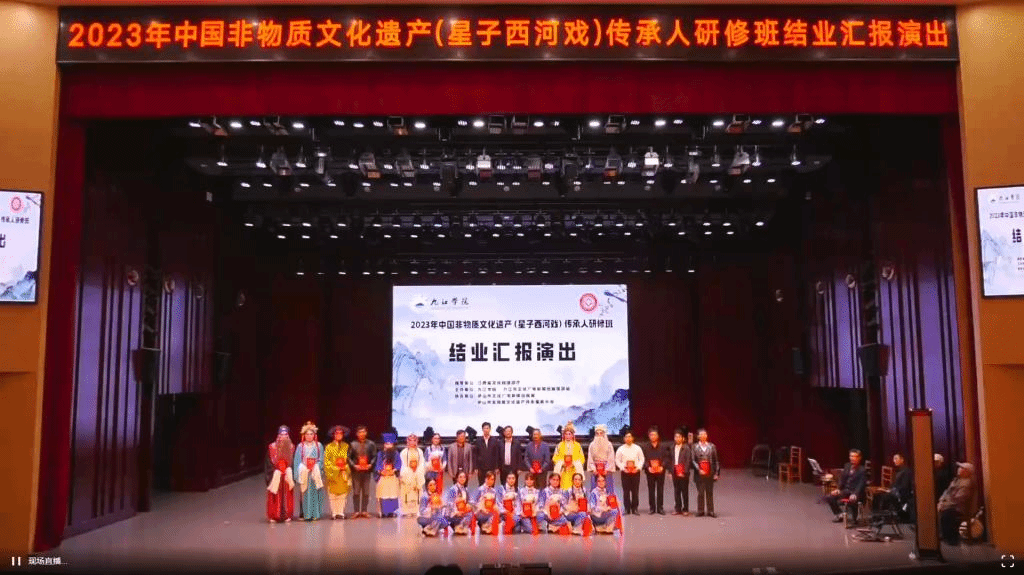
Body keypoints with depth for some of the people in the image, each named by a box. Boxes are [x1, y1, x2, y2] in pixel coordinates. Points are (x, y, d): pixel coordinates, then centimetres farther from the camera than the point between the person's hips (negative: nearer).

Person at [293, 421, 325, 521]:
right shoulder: (301, 446, 8)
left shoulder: (319, 446, 9)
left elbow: (321, 460, 8)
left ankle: (315, 514, 3)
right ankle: (306, 514, -2)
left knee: (315, 493, -2)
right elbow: (297, 461, 5)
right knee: (305, 494, -5)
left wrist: (315, 467, -9)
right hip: (304, 474, 0)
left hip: (316, 474, 0)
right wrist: (297, 475, -4)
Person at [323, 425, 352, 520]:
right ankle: (334, 513, 1)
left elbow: (349, 460, 13)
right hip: (333, 474, -1)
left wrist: (345, 467, -1)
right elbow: (326, 461, 4)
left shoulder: (346, 446, 12)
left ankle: (341, 513, 1)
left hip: (344, 474, 1)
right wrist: (335, 468, -6)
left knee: (343, 493, -3)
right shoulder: (329, 447, 8)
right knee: (332, 494, -4)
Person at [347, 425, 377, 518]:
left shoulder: (370, 444, 7)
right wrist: (354, 465, -10)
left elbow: (374, 456, 8)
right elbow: (349, 457, 4)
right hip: (356, 471, -1)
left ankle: (364, 511, 11)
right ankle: (356, 511, 8)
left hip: (366, 471, 1)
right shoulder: (353, 445, 4)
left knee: (366, 492, 4)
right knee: (356, 492, 1)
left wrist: (370, 465, -8)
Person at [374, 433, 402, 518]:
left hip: (392, 476, 0)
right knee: (383, 494, -7)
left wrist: (394, 470, -12)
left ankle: (392, 511, -5)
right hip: (383, 476, 0)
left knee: (392, 494, -6)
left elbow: (399, 463, 4)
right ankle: (384, 512, -5)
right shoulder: (380, 453, 12)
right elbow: (378, 464, 7)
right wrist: (380, 471, -12)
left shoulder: (395, 453, 11)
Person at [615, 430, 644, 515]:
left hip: (635, 472, 1)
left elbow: (641, 459, 8)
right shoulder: (620, 449, 3)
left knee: (635, 491, 0)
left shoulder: (637, 448, 6)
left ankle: (634, 508, 8)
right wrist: (623, 468, -7)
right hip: (625, 472, -1)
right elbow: (617, 460, 5)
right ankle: (627, 508, 6)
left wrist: (638, 468, -6)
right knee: (626, 491, -1)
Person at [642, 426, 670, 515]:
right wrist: (648, 467, -12)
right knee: (651, 490, 3)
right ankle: (652, 508, 10)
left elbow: (667, 458, 2)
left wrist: (662, 466, -11)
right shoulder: (646, 447, 6)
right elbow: (644, 459, 3)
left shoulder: (663, 446, 6)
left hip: (660, 471, 0)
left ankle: (660, 508, 10)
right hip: (650, 471, 0)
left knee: (660, 490, 2)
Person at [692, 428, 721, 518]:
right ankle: (700, 511, 9)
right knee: (700, 493, 1)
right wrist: (698, 470, -13)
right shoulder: (695, 447, 3)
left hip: (710, 473, 1)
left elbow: (715, 460, 7)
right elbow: (693, 460, 0)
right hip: (700, 473, -1)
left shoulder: (711, 446, 6)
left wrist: (716, 473, 2)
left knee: (710, 493, 4)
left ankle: (710, 511, 11)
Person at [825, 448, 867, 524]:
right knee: (829, 497, -8)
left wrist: (855, 494, -32)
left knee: (852, 501, -39)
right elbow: (842, 479, 15)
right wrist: (838, 489, -1)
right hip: (846, 490, 7)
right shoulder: (847, 466, 13)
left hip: (857, 492, -7)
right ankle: (840, 515, 12)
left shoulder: (862, 470, -8)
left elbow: (861, 484, -18)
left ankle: (855, 519, -9)